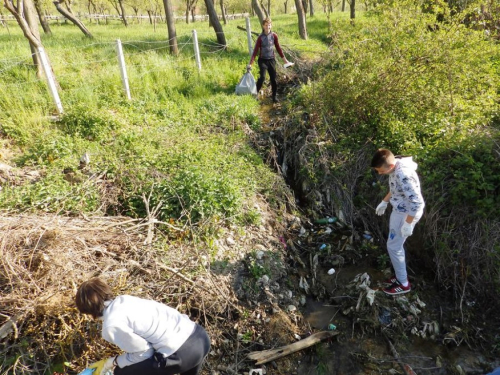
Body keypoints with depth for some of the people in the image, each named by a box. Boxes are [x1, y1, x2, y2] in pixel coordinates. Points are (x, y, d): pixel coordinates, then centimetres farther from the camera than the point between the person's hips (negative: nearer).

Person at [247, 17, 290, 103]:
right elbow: (255, 50, -11)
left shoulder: (274, 35, -1)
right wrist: (250, 63, -18)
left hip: (271, 60, 3)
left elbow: (278, 48, 9)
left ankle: (274, 96, 18)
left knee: (273, 79, 5)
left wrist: (284, 59, 11)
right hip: (262, 60, -3)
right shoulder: (260, 37, -10)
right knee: (262, 77, -22)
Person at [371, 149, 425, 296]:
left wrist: (408, 223, -25)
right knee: (397, 245, 19)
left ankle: (403, 284, 17)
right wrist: (384, 202, 22)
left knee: (393, 246, 1)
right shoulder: (395, 167, -2)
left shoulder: (404, 175, -33)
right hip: (399, 210, 9)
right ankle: (400, 275, 35)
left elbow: (417, 202, -30)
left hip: (406, 214, -9)